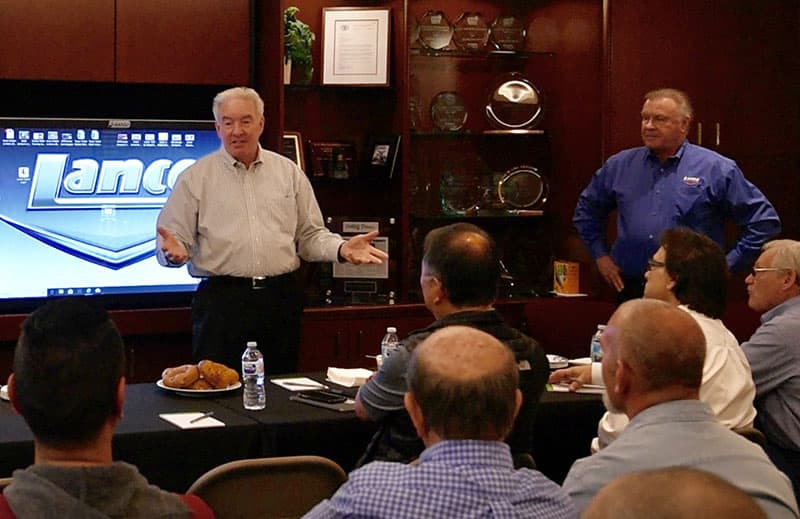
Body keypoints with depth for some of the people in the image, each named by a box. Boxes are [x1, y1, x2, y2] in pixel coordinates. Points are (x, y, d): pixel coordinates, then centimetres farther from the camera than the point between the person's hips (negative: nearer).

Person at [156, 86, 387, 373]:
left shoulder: (288, 173, 13)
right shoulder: (195, 177, 4)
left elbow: (310, 235, 15)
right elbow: (176, 240, 1)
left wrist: (342, 249, -4)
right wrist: (173, 251, -22)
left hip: (281, 299, 3)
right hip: (221, 300, -2)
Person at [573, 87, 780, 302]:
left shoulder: (716, 169, -2)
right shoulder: (619, 165, 9)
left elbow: (764, 221, 0)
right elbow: (586, 210, 25)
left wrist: (726, 266, -3)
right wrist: (601, 255, 15)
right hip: (630, 291, 3)